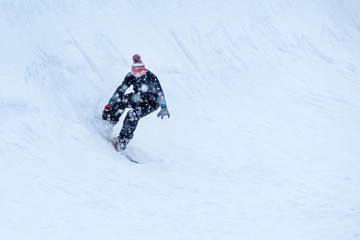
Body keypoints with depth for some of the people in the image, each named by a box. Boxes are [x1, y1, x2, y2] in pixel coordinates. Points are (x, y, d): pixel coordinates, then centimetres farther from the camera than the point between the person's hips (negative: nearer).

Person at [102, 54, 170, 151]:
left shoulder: (151, 77, -27)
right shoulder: (130, 76, -14)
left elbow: (159, 92, -31)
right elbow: (120, 90, -11)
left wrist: (163, 107, -46)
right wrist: (109, 105, -15)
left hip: (151, 102, -6)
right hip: (138, 98, 6)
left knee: (133, 114, -29)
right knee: (119, 101, -17)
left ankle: (122, 141, -23)